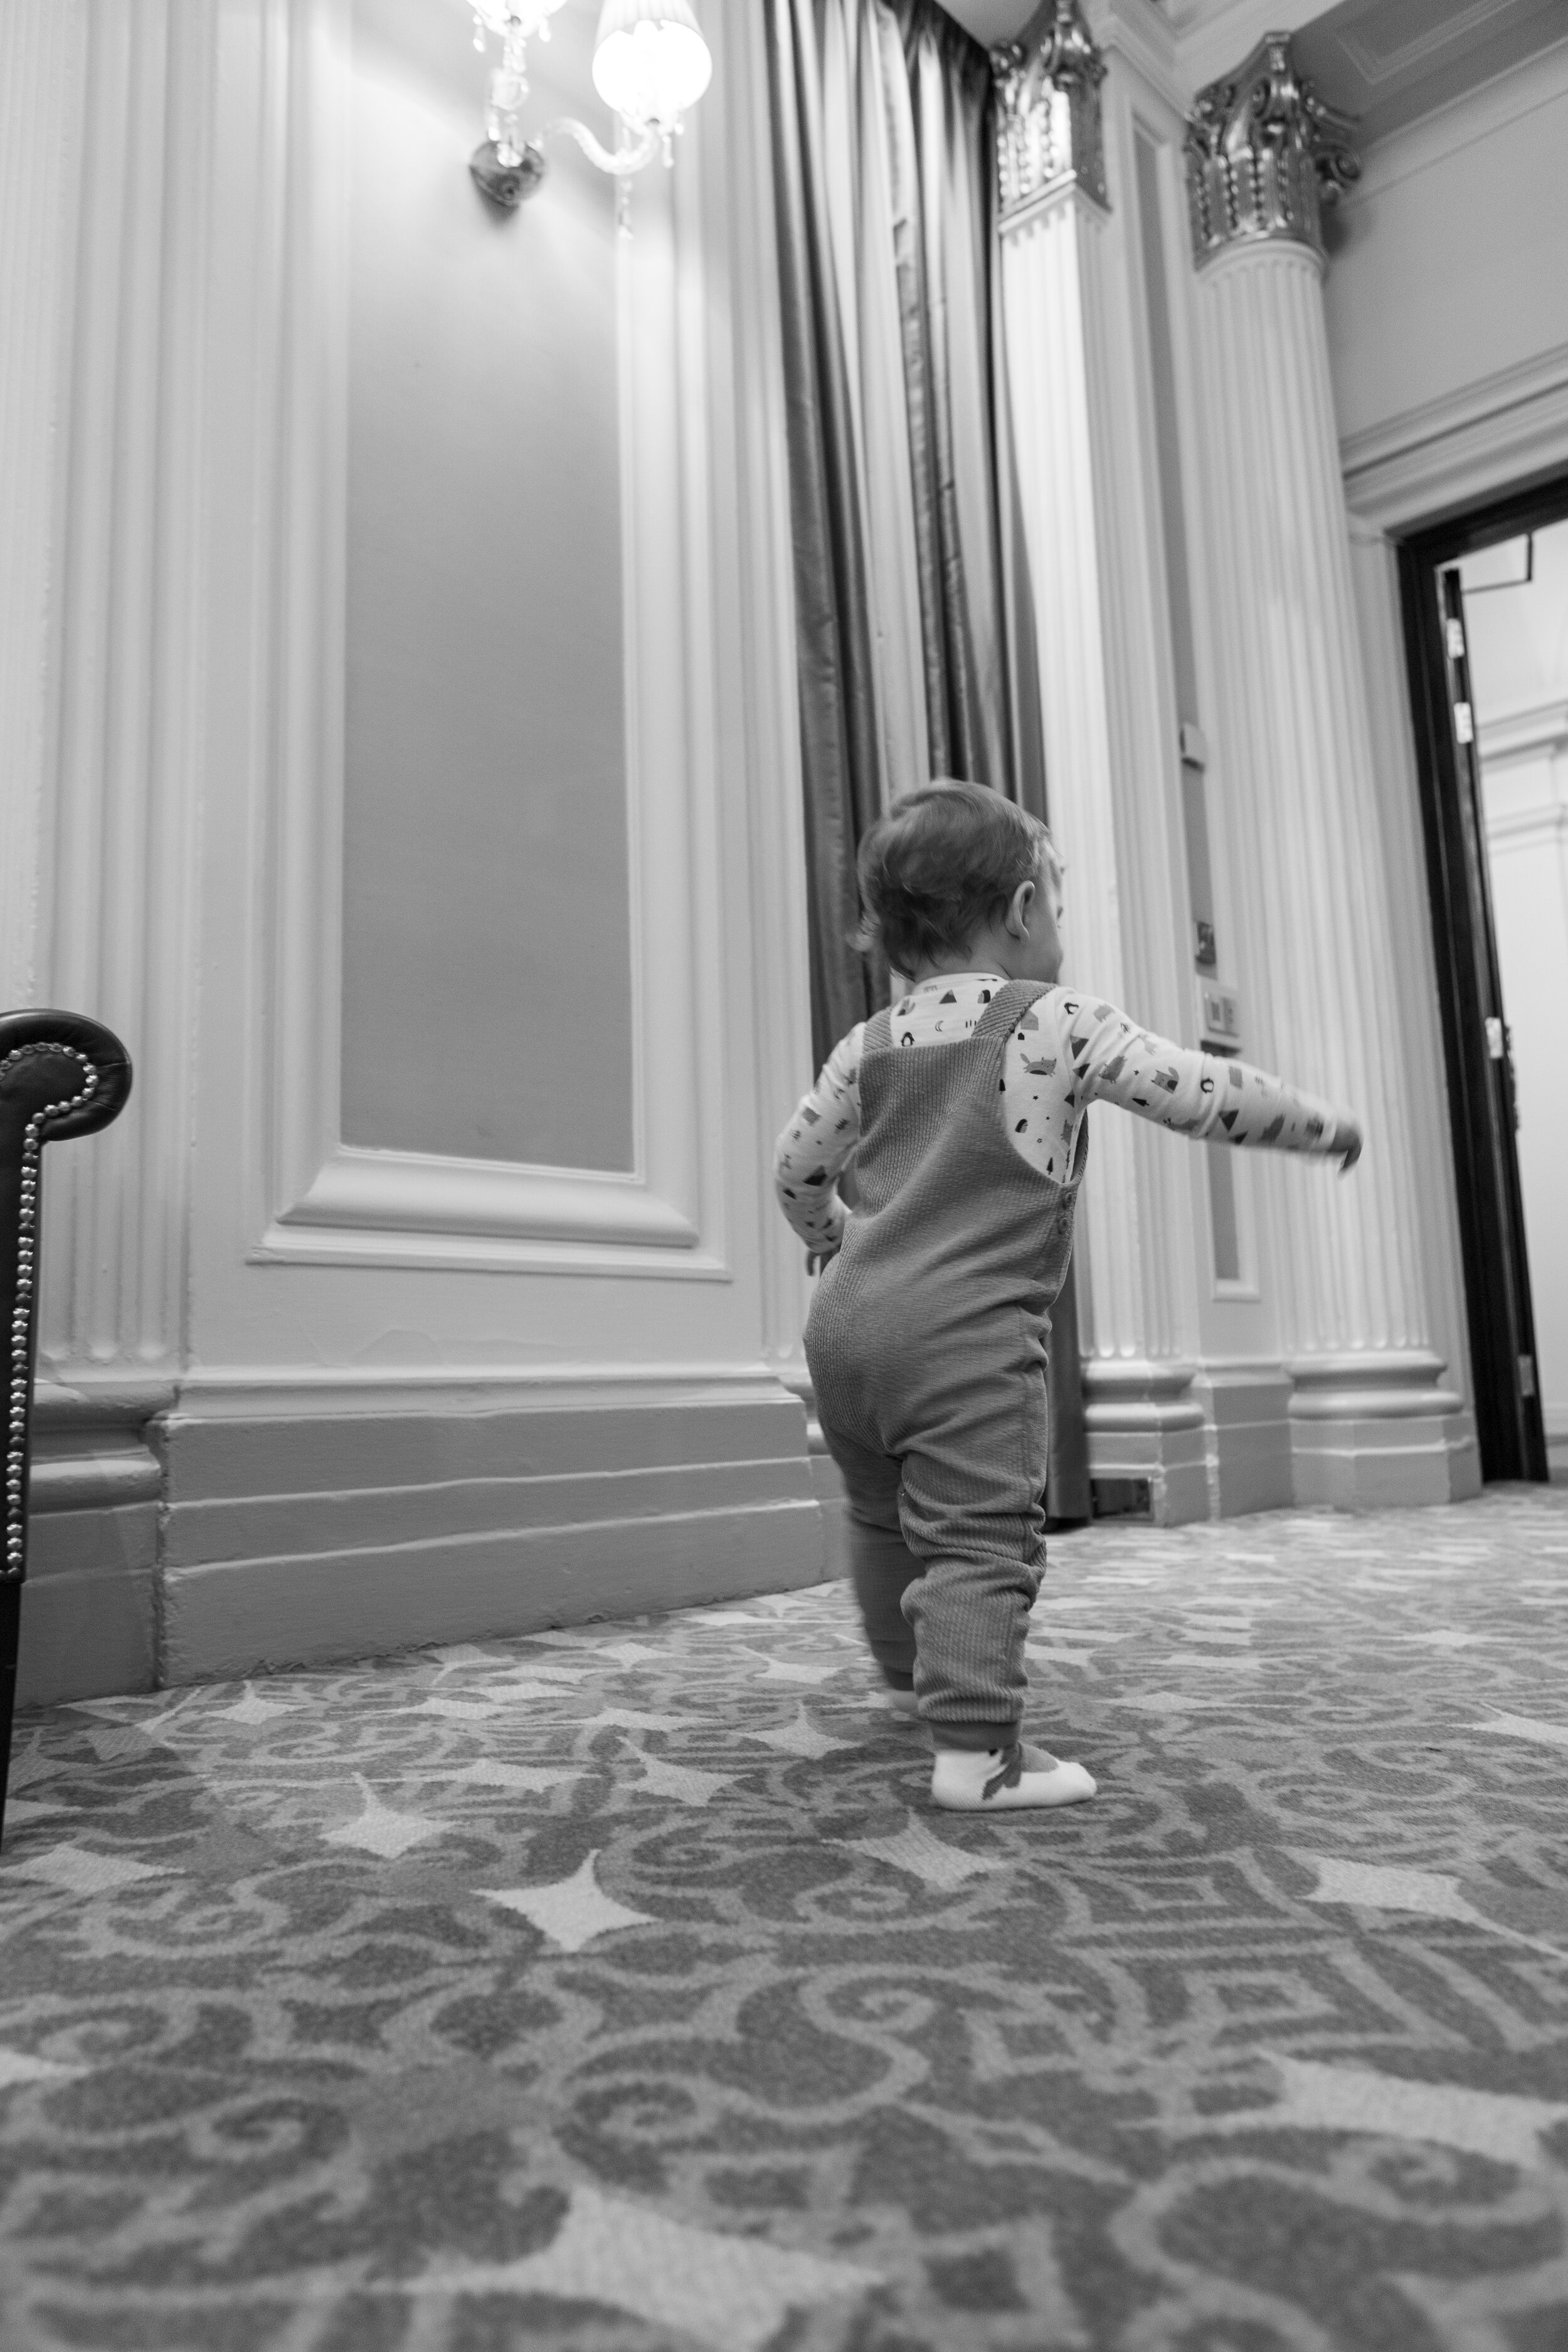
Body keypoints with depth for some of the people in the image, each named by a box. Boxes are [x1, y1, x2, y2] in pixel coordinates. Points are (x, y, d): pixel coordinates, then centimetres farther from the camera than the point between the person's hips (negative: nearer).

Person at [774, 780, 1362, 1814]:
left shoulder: (868, 1045, 11)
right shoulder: (1059, 1023, -5)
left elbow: (797, 1167, 17)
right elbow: (1210, 1094, -5)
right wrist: (1324, 1124, 12)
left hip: (849, 1317, 7)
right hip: (967, 1334, -7)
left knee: (886, 1514, 22)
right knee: (982, 1535, -4)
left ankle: (910, 1672, 42)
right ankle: (977, 1748, -7)